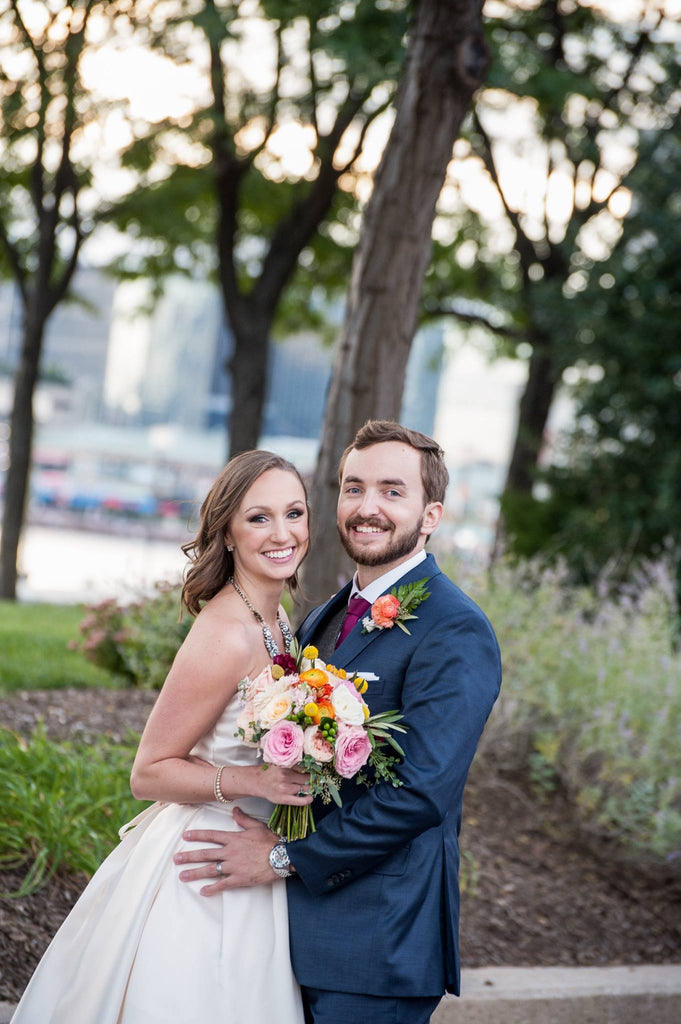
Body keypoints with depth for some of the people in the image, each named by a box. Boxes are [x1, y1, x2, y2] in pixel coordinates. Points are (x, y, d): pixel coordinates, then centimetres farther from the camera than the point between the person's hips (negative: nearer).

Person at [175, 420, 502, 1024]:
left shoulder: (455, 631, -16)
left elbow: (421, 793, -23)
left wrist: (283, 856, -16)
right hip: (302, 924, 8)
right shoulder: (325, 619, 12)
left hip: (376, 945, -7)